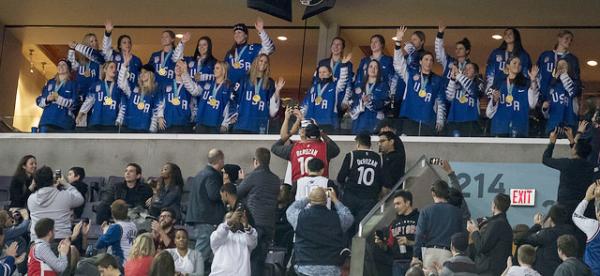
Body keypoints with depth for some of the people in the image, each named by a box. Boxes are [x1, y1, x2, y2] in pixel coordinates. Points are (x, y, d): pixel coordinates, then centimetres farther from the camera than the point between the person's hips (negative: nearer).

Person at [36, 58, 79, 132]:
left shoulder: (73, 84, 7)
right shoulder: (50, 83, 18)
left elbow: (75, 103, -5)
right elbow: (39, 101, 16)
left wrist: (58, 98, -14)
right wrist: (47, 100, -7)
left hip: (64, 123, -3)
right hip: (47, 121, 3)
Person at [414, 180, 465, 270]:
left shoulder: (426, 211, 1)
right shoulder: (457, 212, 5)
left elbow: (419, 235, -2)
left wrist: (416, 256, 0)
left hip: (429, 252, -1)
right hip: (448, 252, 1)